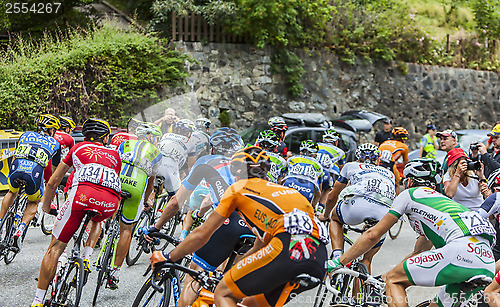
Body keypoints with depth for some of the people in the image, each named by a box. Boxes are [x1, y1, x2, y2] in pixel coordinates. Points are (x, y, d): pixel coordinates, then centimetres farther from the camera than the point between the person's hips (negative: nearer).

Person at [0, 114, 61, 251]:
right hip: (35, 172, -2)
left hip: (16, 168, 2)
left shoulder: (26, 135, 31)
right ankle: (20, 230, 3)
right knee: (33, 203, 24)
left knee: (12, 192, 35)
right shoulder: (55, 143, 27)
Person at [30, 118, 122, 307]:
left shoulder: (78, 148, 31)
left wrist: (46, 206, 49)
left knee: (55, 248, 7)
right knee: (97, 220, 39)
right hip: (110, 203, 2)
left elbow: (52, 183, 33)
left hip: (83, 192, -2)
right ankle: (85, 259, 23)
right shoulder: (114, 155, 36)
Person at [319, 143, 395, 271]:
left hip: (360, 202, -2)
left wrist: (325, 215, 59)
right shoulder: (389, 173, 40)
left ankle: (337, 257, 9)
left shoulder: (351, 166, 33)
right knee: (367, 259, 22)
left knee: (335, 219, 31)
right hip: (386, 213, 2)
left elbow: (332, 197, 39)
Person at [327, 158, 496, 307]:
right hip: (488, 262, 8)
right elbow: (419, 251, 44)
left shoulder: (409, 194, 18)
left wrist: (337, 263, 23)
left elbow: (373, 235, 15)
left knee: (393, 280, 4)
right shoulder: (441, 198, 39)